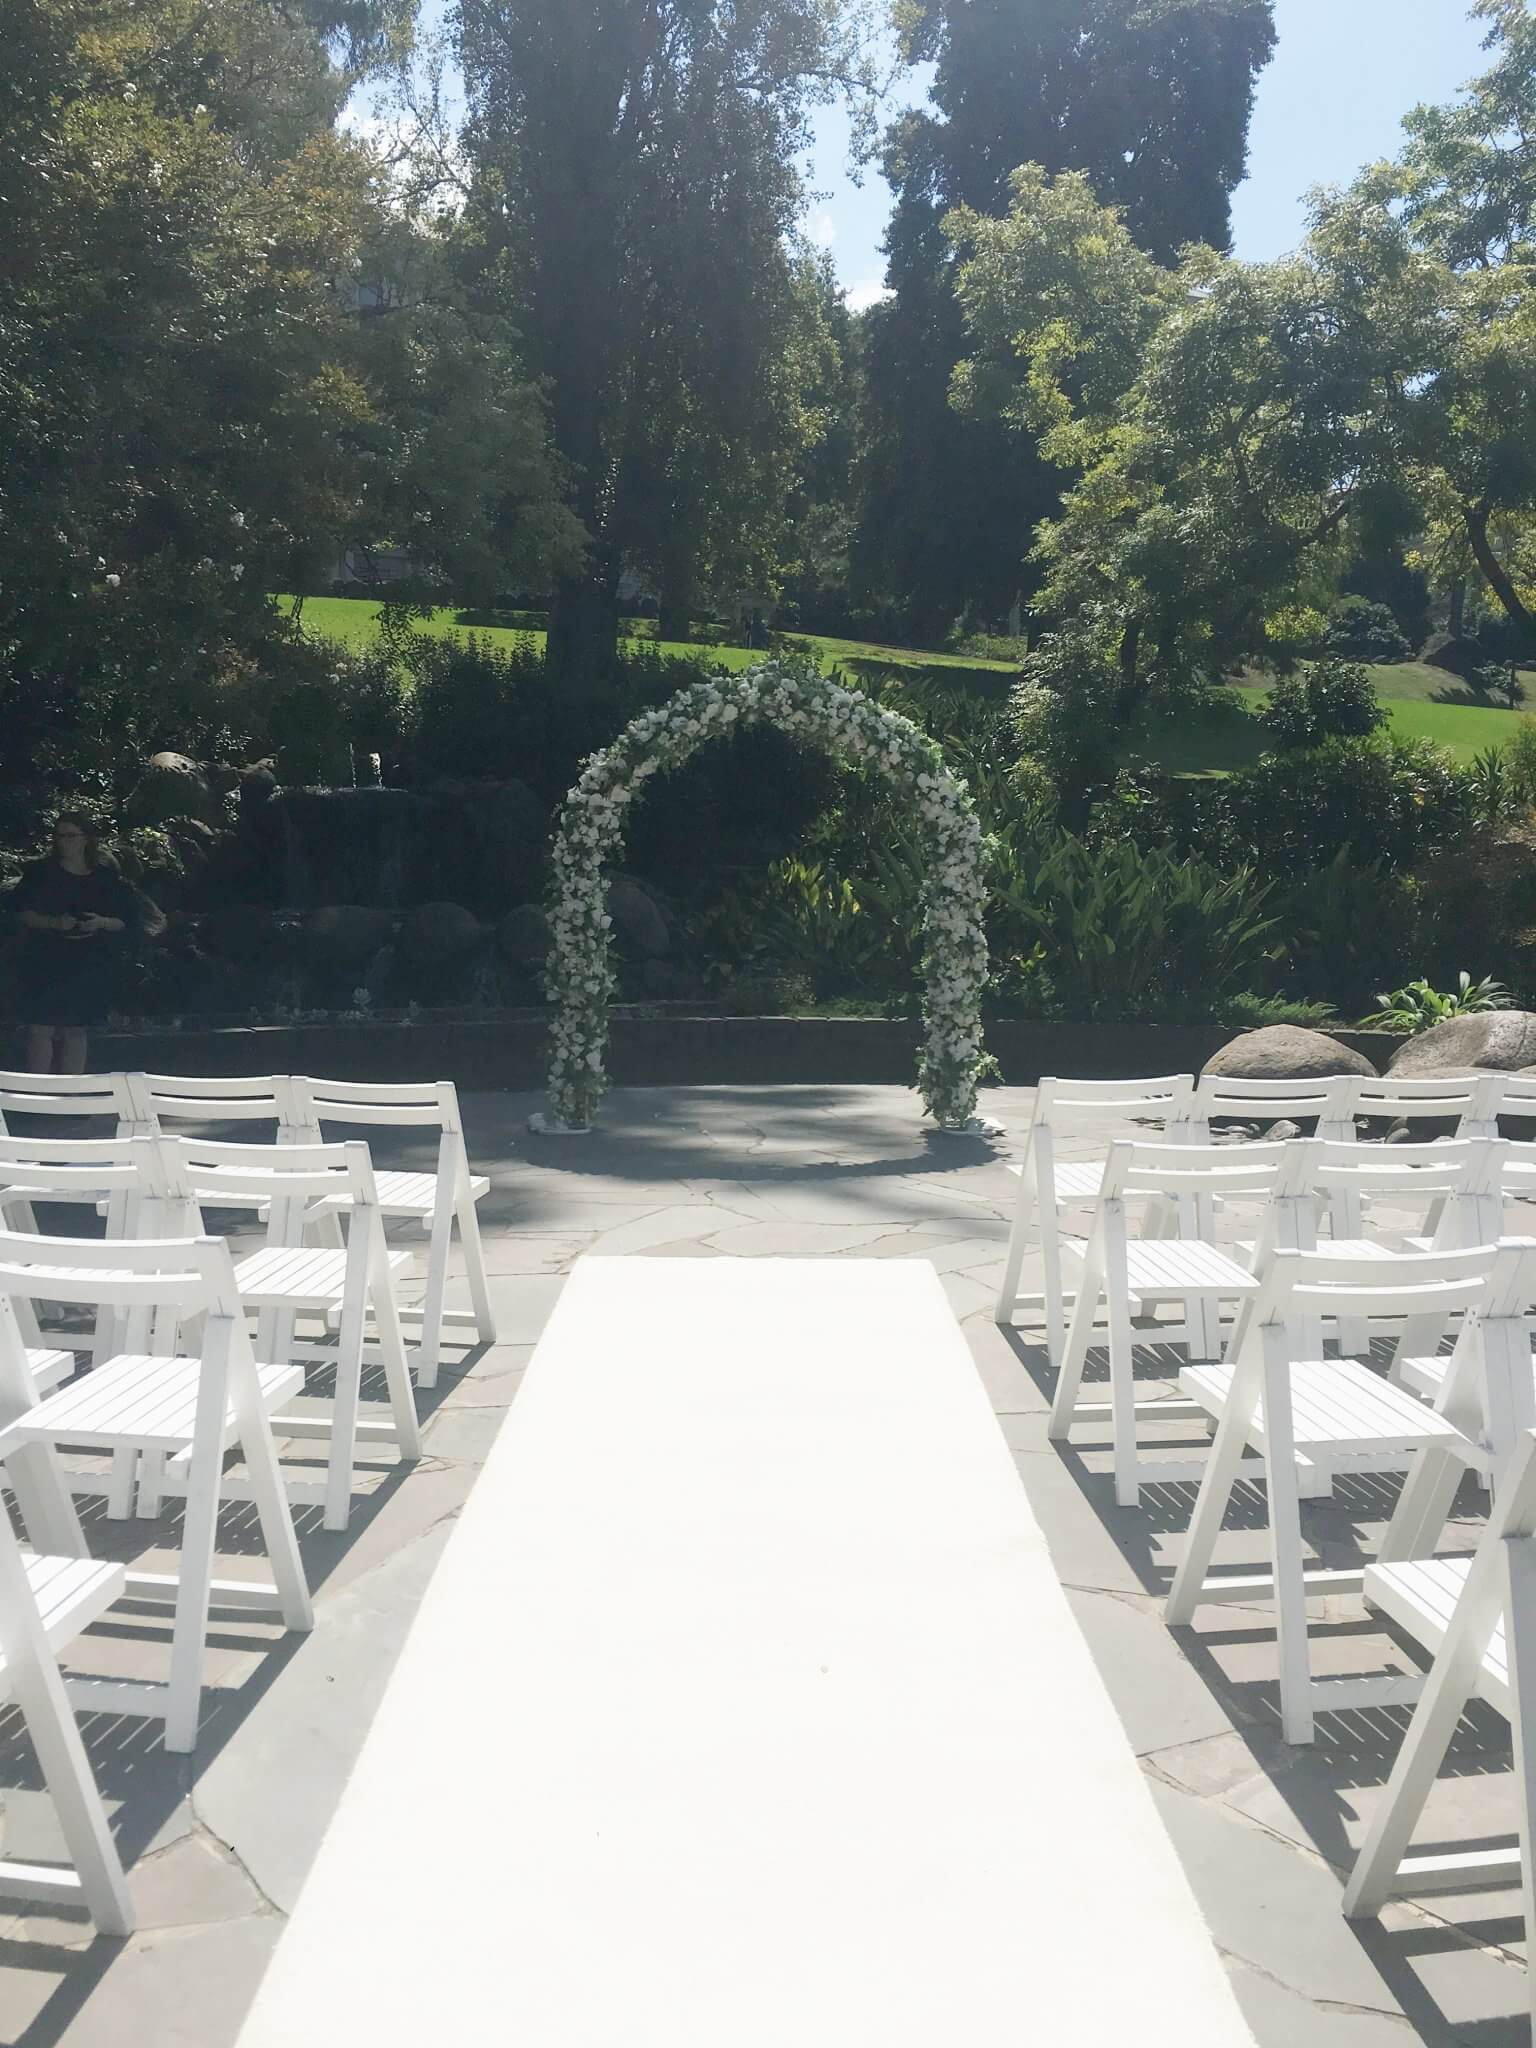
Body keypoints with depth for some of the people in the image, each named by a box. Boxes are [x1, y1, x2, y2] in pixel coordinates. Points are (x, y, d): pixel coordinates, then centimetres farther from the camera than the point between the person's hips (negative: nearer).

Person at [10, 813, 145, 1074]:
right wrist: (53, 922, -17)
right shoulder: (40, 872, 3)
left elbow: (130, 920, 6)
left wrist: (103, 923, -13)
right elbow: (20, 912, -1)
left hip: (89, 968, 1)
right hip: (44, 965, -1)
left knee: (75, 1032, 5)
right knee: (41, 1029, -4)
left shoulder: (108, 878, 5)